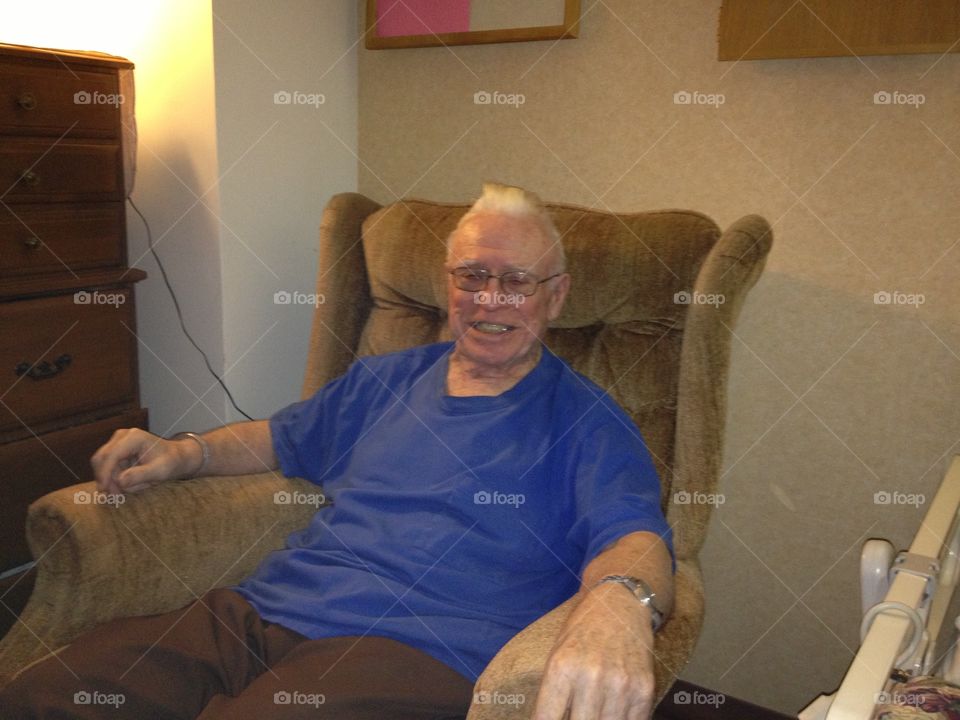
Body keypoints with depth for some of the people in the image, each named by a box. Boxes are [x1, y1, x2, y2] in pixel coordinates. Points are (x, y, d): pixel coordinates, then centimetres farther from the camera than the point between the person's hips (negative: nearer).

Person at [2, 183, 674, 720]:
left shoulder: (585, 422, 5)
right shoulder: (383, 379, 21)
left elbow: (634, 535, -11)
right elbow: (282, 439, 35)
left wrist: (619, 604, -36)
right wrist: (184, 453, 17)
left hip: (416, 653, -4)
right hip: (260, 611, 5)